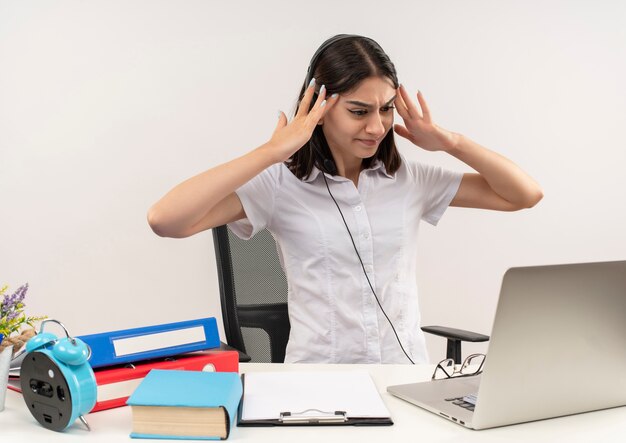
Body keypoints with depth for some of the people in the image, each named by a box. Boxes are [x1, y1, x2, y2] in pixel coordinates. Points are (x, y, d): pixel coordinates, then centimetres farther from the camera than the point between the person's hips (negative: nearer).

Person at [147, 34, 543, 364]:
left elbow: (526, 194, 7)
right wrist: (272, 152, -18)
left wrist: (450, 142, -4)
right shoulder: (280, 184, -5)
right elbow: (165, 221, -19)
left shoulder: (409, 180, 6)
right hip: (317, 379, -1)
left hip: (406, 378, 2)